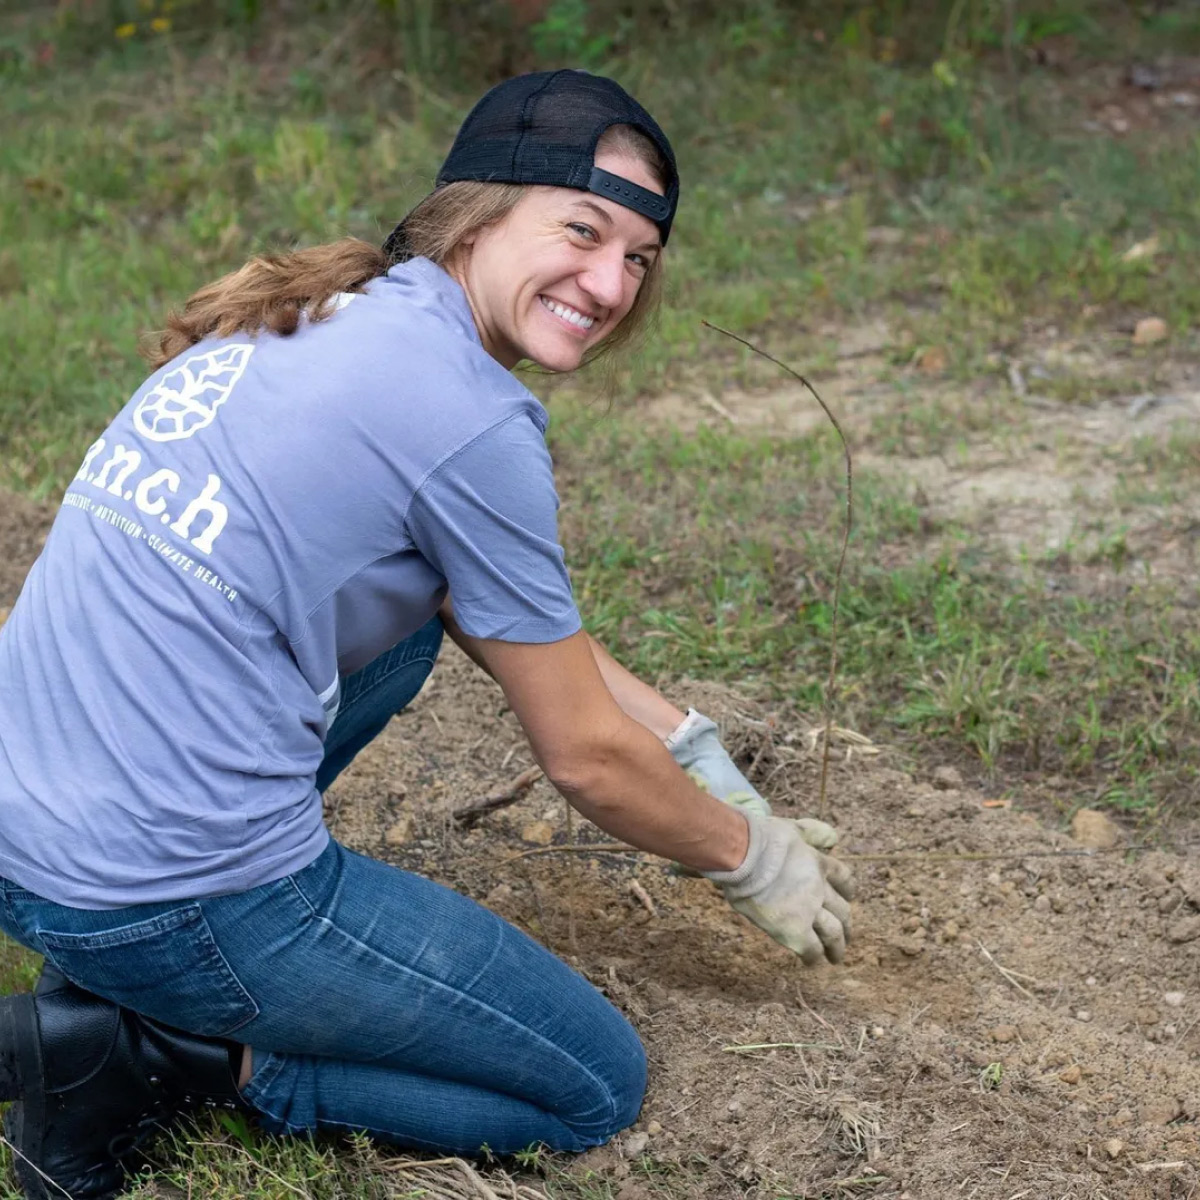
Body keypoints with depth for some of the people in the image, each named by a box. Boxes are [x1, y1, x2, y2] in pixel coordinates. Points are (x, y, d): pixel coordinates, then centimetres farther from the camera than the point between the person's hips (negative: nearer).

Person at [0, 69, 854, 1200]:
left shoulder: (299, 319, 11)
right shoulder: (469, 417, -15)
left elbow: (513, 629, 21)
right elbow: (587, 757, -4)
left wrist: (709, 764, 24)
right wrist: (755, 859, 14)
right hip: (173, 906, -8)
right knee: (596, 1087, 11)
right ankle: (155, 1050, -1)